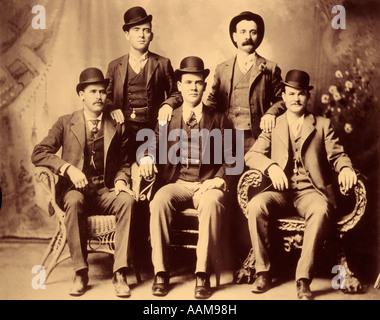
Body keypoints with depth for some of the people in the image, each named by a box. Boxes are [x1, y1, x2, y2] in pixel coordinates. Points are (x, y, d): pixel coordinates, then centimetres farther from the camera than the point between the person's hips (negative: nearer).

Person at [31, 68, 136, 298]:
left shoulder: (118, 128, 11)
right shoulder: (65, 124, 7)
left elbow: (125, 163, 17)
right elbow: (39, 154, -1)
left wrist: (121, 180, -6)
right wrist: (68, 168, -16)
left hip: (105, 192, 1)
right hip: (75, 190, -1)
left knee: (127, 200, -31)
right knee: (74, 201, -37)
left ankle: (120, 273, -28)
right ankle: (81, 273, -25)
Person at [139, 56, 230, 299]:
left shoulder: (217, 118, 14)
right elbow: (154, 145, 11)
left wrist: (219, 179, -10)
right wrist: (147, 158, -13)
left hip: (207, 185, -1)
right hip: (176, 183, 1)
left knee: (212, 204, -36)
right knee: (159, 201, -32)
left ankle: (203, 275, -28)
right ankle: (161, 272, -22)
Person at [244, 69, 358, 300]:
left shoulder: (323, 125, 17)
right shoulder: (273, 125, 17)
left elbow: (337, 155, 8)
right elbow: (252, 154, 5)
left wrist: (346, 168, -17)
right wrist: (271, 166, -17)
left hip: (310, 191, -1)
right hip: (280, 191, 1)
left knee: (321, 210, -36)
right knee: (255, 205, -31)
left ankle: (304, 279, -30)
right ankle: (264, 272, -18)